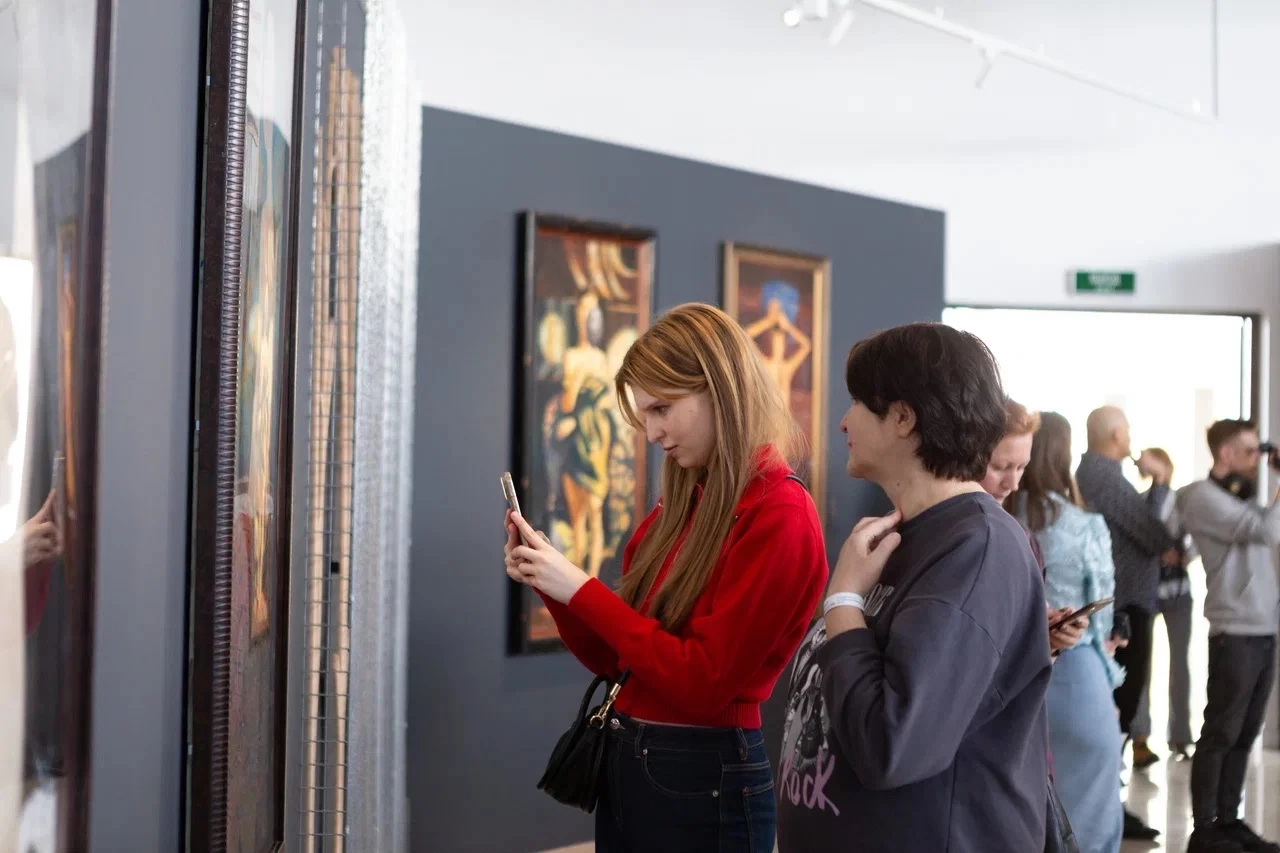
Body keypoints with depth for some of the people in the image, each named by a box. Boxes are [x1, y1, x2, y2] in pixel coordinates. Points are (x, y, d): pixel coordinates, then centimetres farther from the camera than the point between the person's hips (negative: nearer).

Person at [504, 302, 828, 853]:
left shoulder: (780, 517, -16)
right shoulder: (679, 509, 6)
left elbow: (703, 684, -20)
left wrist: (581, 589, -16)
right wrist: (549, 582, -3)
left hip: (704, 781, -7)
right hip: (623, 765, 7)